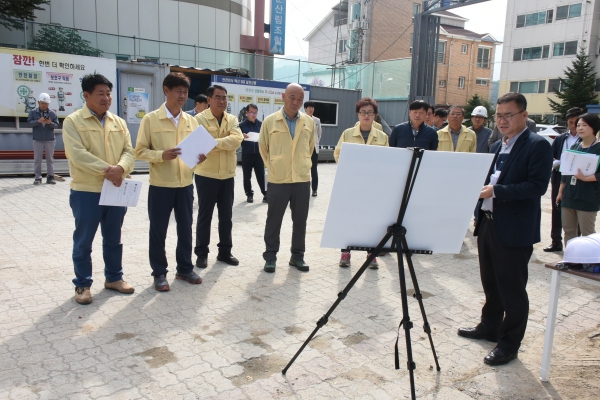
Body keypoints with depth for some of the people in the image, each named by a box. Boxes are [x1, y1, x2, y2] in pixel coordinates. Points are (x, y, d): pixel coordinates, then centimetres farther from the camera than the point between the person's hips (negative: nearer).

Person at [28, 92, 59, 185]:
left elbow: (56, 125, -3)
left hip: (50, 140, 1)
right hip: (37, 140, 0)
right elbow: (30, 123, -6)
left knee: (50, 159, 5)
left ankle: (50, 177, 11)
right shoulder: (33, 112, 3)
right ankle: (38, 177, 5)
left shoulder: (52, 113, 4)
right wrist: (38, 121, -23)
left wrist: (50, 123, -23)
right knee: (37, 159, 1)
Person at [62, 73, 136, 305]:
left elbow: (129, 151, 1)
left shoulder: (119, 122, 10)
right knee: (83, 241, 6)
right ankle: (82, 285, 19)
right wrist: (106, 170, -24)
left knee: (113, 239, 15)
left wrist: (120, 168, -20)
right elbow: (77, 154, -17)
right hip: (86, 192, -4)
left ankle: (114, 278, 30)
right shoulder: (73, 121, -6)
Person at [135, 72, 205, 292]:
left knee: (185, 228, 12)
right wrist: (161, 155, -23)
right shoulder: (150, 119, -6)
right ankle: (159, 273, 20)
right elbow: (140, 151, -7)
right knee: (158, 230, 6)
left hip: (185, 184, 4)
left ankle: (185, 268, 28)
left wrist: (199, 157, -10)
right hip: (160, 185, -4)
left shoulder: (191, 121, 7)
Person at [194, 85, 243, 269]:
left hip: (227, 176, 4)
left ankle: (225, 251, 25)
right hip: (206, 175, -4)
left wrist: (213, 142, -20)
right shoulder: (200, 119, -6)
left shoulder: (232, 119, 6)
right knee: (204, 216, 5)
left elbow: (237, 139, -13)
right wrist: (226, 143, -20)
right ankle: (202, 253, 17)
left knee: (226, 216, 12)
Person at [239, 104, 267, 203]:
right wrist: (242, 137, -20)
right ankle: (249, 194, 17)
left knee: (261, 175, 1)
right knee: (247, 176, 7)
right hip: (246, 154, 0)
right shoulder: (242, 125, 2)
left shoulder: (261, 124, 6)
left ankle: (265, 194, 6)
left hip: (259, 153, 0)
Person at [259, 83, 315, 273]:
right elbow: (263, 148, 9)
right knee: (274, 220, 6)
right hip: (278, 180, -2)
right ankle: (270, 256, 19)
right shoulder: (270, 121, -3)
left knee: (300, 220, 9)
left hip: (303, 179, 3)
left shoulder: (309, 122, 4)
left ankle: (297, 256, 23)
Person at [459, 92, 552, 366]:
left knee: (512, 289, 3)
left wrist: (495, 191, -25)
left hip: (515, 230, -8)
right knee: (490, 283, 20)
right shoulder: (498, 146, 15)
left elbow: (538, 186, -20)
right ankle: (489, 327, 36)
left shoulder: (537, 146, -10)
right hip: (488, 223, 8)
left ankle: (509, 343, 17)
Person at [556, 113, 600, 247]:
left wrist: (585, 178, -24)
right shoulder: (575, 147, 11)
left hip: (588, 199, -6)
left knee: (588, 234, 1)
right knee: (568, 231, 12)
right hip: (569, 196, 6)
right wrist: (560, 192, 15)